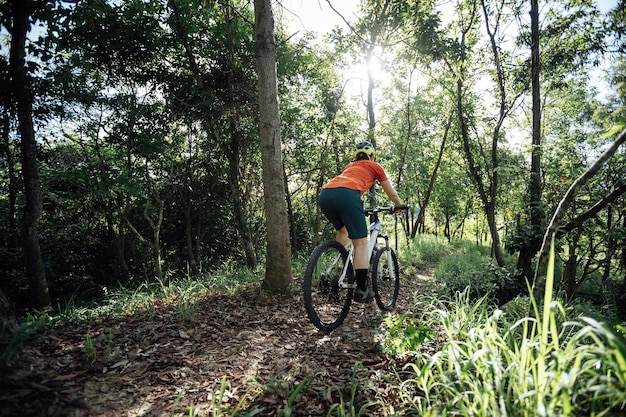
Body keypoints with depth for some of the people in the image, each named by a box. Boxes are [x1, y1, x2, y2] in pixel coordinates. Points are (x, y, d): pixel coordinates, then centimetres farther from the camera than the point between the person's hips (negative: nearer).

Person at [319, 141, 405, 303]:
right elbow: (391, 193, 33)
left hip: (324, 194, 6)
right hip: (346, 195, -6)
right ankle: (361, 290, 2)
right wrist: (400, 206, 52)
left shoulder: (349, 166, 39)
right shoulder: (375, 166, 27)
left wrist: (358, 210, 65)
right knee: (361, 242, 2)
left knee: (343, 231, 30)